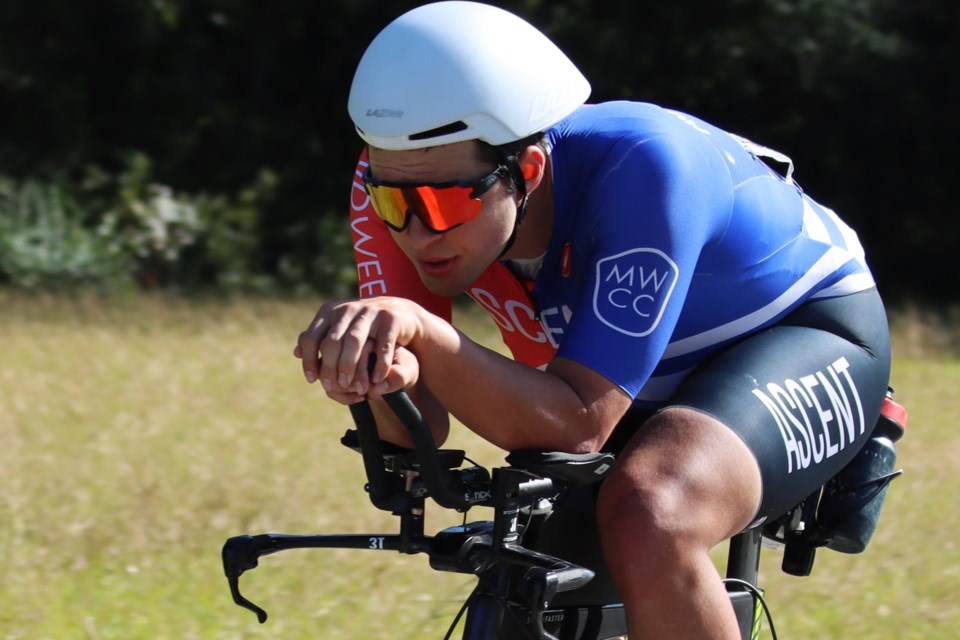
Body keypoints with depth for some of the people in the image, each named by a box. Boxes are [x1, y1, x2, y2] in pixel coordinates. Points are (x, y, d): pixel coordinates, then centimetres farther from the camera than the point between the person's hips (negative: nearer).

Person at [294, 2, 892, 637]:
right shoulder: (405, 182, -23)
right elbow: (418, 436, -23)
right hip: (660, 384, 7)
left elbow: (579, 426, -40)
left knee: (647, 522, -34)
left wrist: (422, 332, -54)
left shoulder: (639, 169, -38)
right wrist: (388, 378, -47)